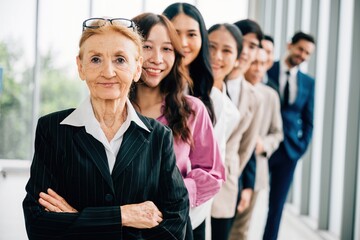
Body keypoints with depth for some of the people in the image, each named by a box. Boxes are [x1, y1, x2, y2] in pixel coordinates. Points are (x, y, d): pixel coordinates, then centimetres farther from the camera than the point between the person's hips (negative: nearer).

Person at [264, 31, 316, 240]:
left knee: (277, 203, 9)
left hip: (290, 149, 3)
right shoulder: (267, 71, -3)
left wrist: (303, 146, 3)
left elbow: (309, 119, 13)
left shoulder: (308, 82, 10)